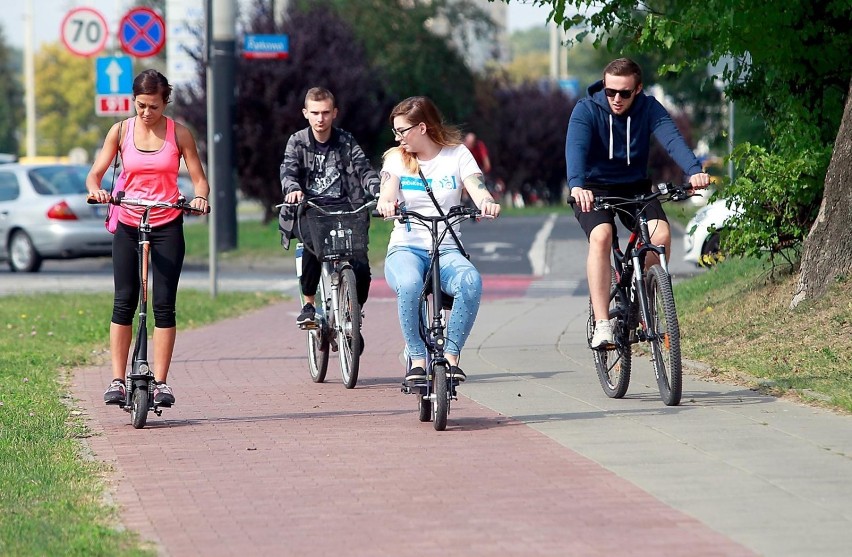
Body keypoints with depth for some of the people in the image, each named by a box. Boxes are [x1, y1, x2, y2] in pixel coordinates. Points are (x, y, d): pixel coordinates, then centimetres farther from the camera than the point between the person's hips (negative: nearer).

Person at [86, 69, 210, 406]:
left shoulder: (179, 134, -1)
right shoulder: (121, 131, 1)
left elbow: (199, 179, 0)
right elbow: (95, 174, 1)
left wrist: (200, 198, -22)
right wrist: (96, 190, -21)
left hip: (167, 226, -1)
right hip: (128, 224, 1)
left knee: (164, 305, -3)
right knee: (123, 302, -5)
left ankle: (160, 383, 1)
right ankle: (117, 381, -3)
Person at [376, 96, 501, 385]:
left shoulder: (457, 155, 7)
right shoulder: (396, 158, 9)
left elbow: (476, 189, -9)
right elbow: (386, 197, -8)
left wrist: (487, 203, -34)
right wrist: (386, 205, -33)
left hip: (446, 251, 0)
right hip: (405, 249, 0)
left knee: (471, 281, -35)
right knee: (409, 285, -37)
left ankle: (451, 356, -24)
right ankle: (418, 359, -23)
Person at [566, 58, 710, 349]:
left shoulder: (649, 108, -11)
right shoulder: (586, 110, -15)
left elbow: (672, 137, -28)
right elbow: (576, 147, -32)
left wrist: (694, 170, -48)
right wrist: (577, 185, -53)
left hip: (635, 187, 2)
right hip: (594, 190, -2)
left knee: (661, 235, -24)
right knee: (601, 236, -31)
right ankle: (602, 325, -32)